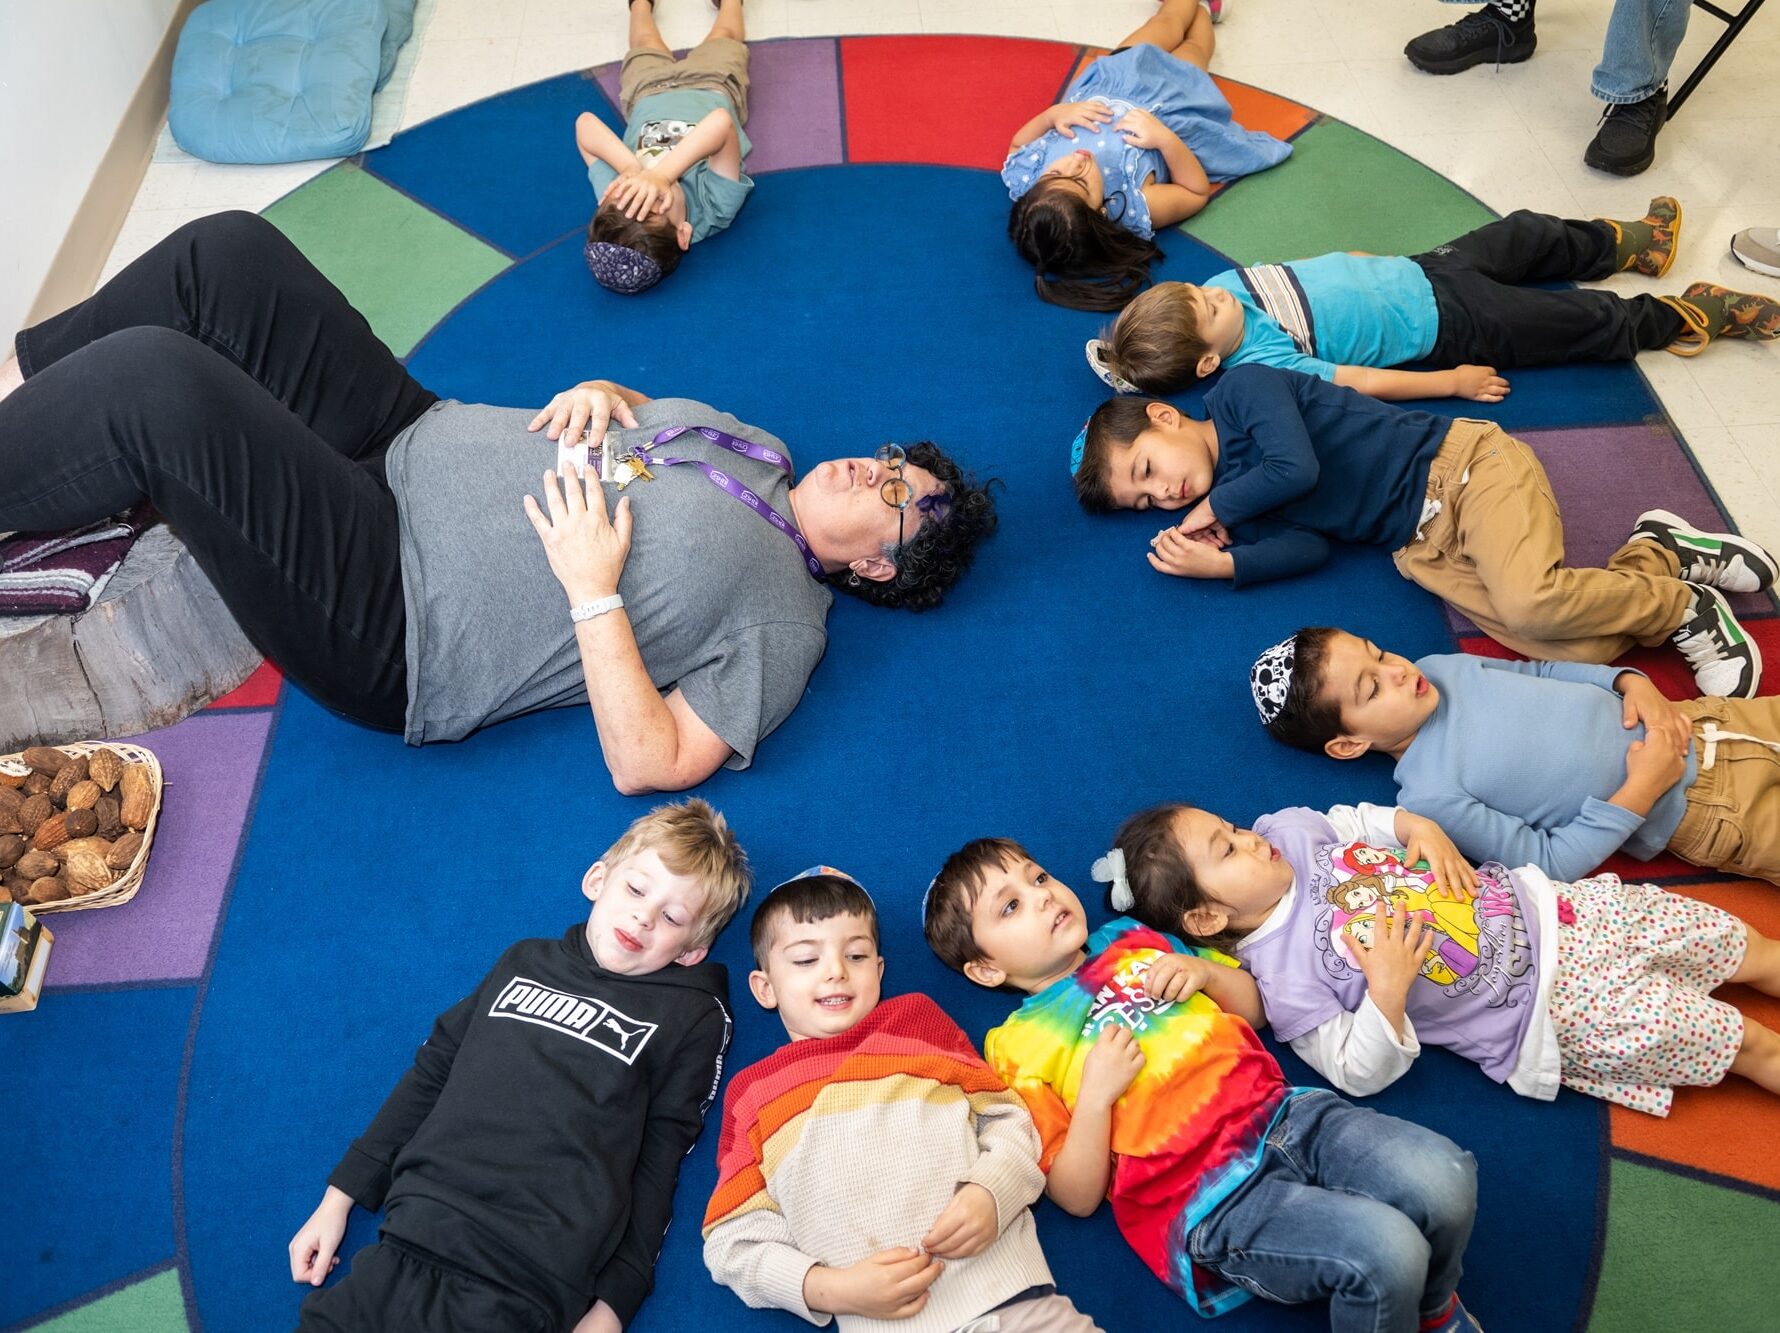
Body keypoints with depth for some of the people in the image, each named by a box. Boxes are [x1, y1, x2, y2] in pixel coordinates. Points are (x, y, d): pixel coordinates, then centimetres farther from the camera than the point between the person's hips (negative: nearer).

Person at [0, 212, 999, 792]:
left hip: (385, 632, -8)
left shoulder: (782, 627, -11)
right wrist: (599, 392, 0)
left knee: (156, 381, -26)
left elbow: (647, 766, -19)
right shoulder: (753, 446, 12)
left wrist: (593, 590, -23)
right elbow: (633, 426, 23)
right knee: (229, 252, -3)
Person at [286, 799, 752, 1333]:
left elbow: (655, 1167, 2)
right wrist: (340, 1196, 17)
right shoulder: (526, 961, 16)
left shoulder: (693, 1019, 5)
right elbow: (430, 1073, 19)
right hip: (403, 1250, 4)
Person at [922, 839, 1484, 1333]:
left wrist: (1204, 971, 5)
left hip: (1284, 1112, 5)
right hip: (1205, 1196, -5)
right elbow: (1078, 1196, 0)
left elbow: (1252, 1009, 25)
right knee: (1386, 1252, -26)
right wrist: (1095, 1094, -14)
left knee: (1445, 1177, -18)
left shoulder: (1131, 940, 19)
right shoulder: (1017, 1046, 4)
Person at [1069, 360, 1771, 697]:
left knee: (1530, 602, -29)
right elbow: (1308, 545, -3)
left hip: (1459, 463, -5)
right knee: (1578, 653, -16)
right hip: (1423, 545, 5)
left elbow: (1296, 468, -22)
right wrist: (1220, 564, -17)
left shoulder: (1240, 388, -6)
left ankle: (1680, 605, -2)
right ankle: (1655, 557, 9)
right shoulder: (1227, 507, 11)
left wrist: (1215, 506, -7)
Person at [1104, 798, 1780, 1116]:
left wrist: (1421, 828, -7)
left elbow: (1365, 819, 14)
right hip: (1553, 1010, -6)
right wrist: (1387, 988, -35)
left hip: (1548, 905, 6)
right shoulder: (1285, 977, -21)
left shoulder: (1287, 829, -4)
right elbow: (1362, 1074, -19)